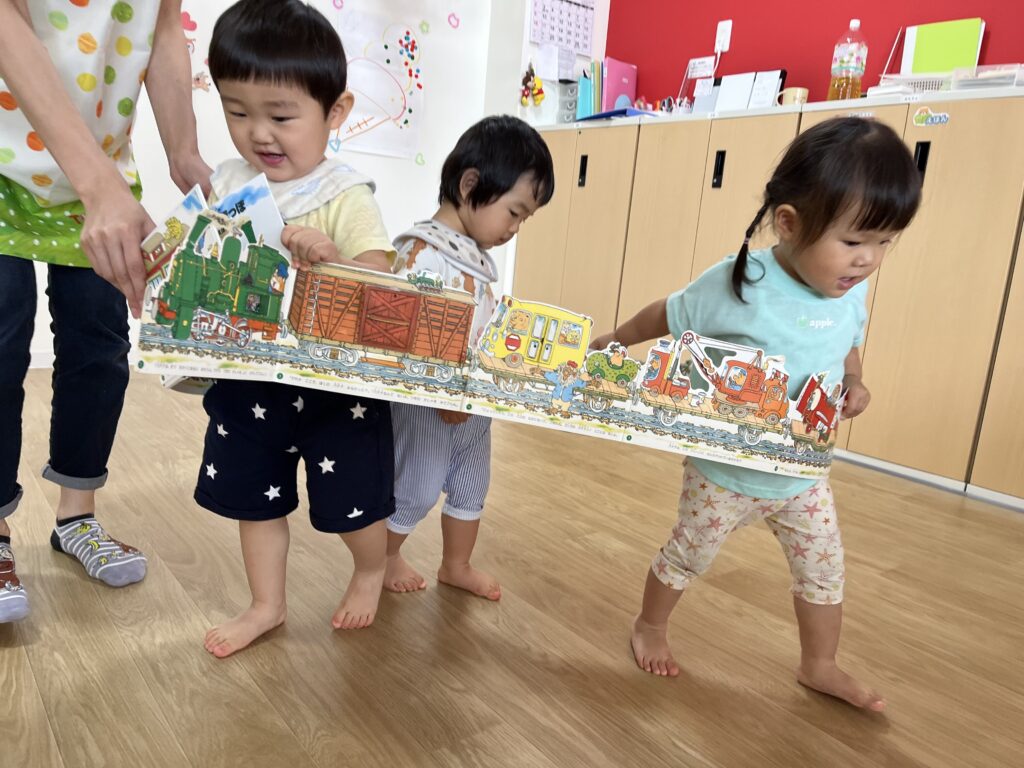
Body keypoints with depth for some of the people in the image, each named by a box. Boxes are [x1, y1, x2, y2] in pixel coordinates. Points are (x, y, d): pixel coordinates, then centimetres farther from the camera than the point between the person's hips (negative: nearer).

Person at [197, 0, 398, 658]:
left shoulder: (345, 195, -15)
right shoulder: (228, 184, 1)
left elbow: (380, 282, -20)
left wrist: (330, 257, -37)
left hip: (336, 383, -5)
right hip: (247, 381, 6)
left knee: (352, 502, 11)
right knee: (254, 498, 18)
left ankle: (372, 572, 44)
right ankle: (268, 606, 40)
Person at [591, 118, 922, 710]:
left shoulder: (851, 293, -8)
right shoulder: (736, 286, -26)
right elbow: (666, 317, -10)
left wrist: (855, 386, -9)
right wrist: (609, 347, 2)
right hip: (726, 472, -5)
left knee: (825, 568, 16)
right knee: (688, 556, 14)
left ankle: (820, 666, 40)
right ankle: (650, 628, 41)